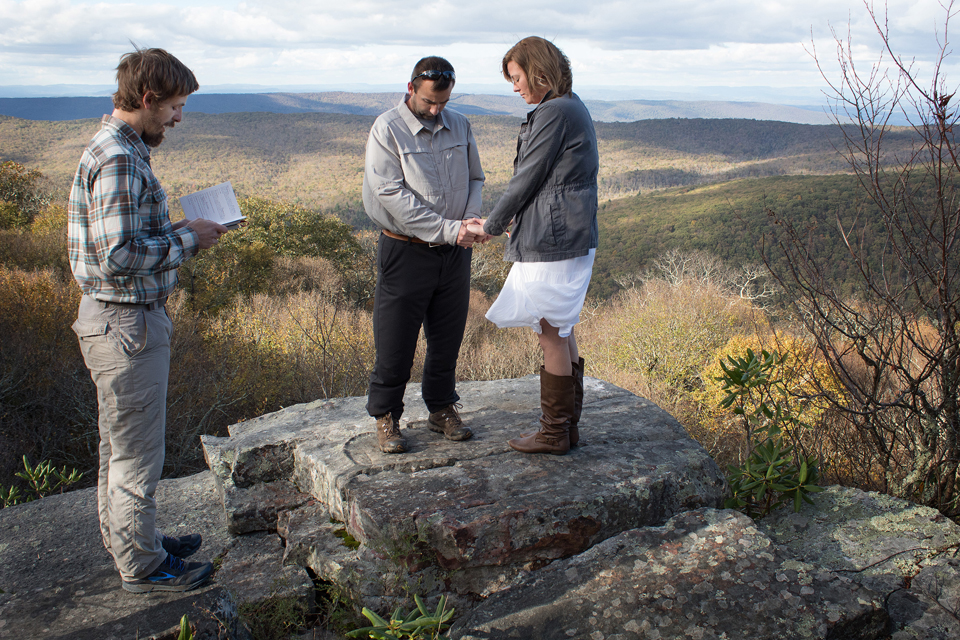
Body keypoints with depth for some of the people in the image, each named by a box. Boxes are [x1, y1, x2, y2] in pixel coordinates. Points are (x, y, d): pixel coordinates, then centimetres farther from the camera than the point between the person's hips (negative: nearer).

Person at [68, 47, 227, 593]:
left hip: (125, 318, 11)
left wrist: (181, 231, 7)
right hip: (127, 325, -10)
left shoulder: (119, 149, 11)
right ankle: (143, 566, 20)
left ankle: (129, 540, 38)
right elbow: (118, 255, -27)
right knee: (136, 453, 4)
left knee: (122, 446, 22)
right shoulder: (118, 159, -21)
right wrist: (189, 239, -16)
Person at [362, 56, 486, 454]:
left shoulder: (459, 126, 8)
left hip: (454, 253, 5)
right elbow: (392, 194, -17)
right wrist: (447, 229, -21)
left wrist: (471, 219, -6)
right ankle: (386, 417, 18)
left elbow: (475, 178, 16)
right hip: (406, 252, -4)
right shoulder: (387, 130, -9)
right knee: (396, 341, 2)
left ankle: (442, 409, 28)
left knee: (447, 338, 13)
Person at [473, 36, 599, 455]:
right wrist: (520, 215, 14)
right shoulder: (573, 109, 16)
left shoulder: (553, 113, -15)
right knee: (561, 331, 16)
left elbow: (527, 178, -13)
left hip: (552, 242, -10)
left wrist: (492, 225, -2)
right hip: (575, 237, 10)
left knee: (552, 335, -1)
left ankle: (554, 434, 10)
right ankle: (569, 424, 25)